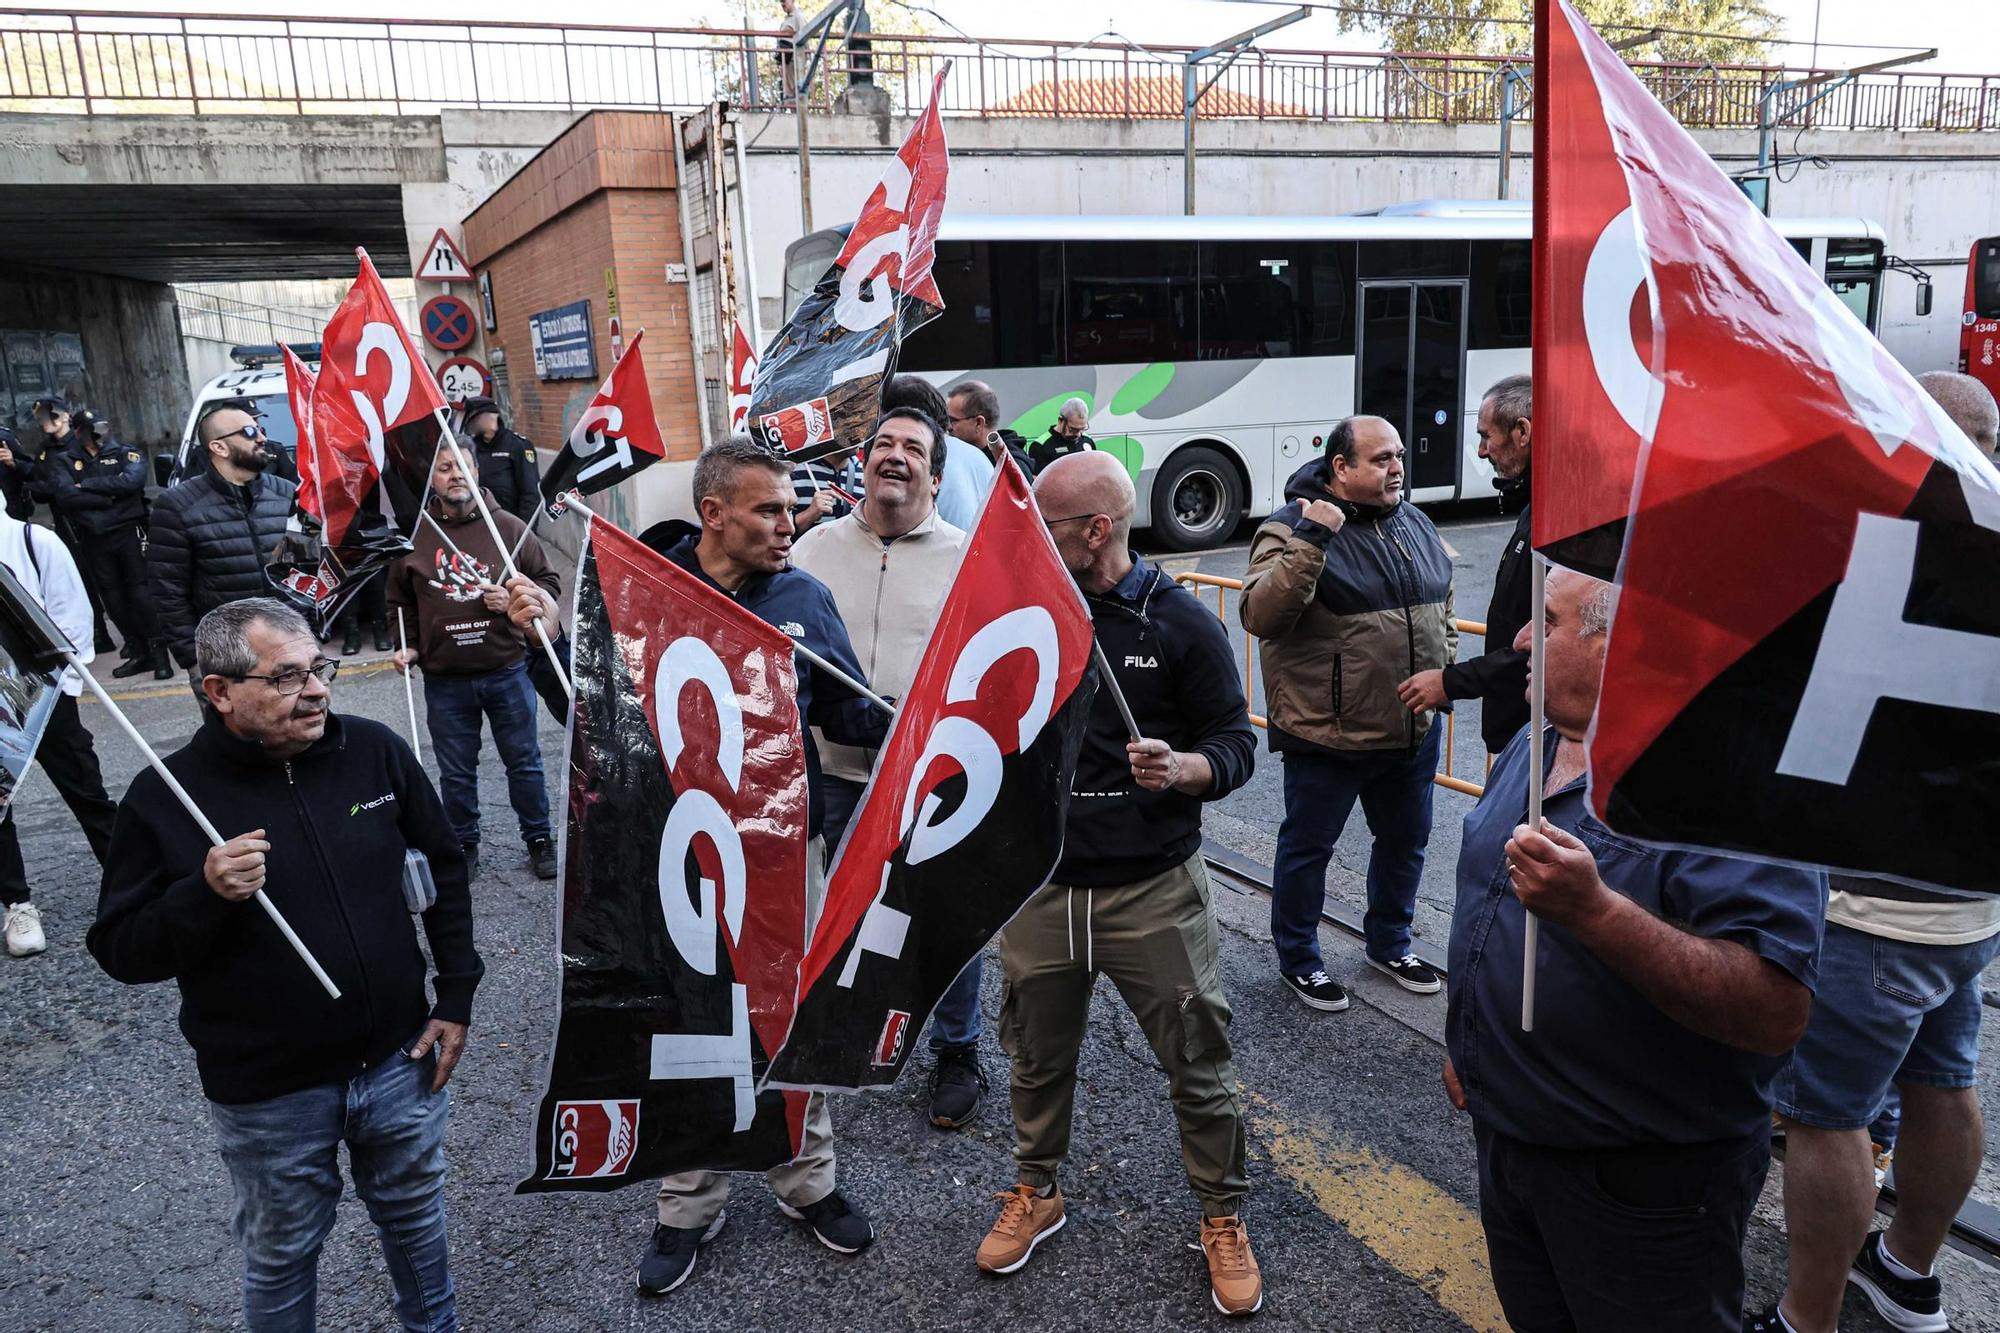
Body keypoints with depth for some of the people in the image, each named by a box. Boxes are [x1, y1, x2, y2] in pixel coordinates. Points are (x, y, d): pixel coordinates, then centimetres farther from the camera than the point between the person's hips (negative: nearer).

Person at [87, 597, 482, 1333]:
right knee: (282, 1253, 19)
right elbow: (121, 950, -8)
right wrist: (203, 894, -28)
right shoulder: (165, 797, -14)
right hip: (269, 1093, -2)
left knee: (415, 1215, 23)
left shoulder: (376, 751, -8)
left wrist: (455, 996, 2)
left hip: (399, 1058, 3)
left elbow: (443, 871, 3)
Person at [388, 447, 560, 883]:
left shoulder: (509, 527, -2)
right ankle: (463, 846, 29)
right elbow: (400, 602, 14)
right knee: (456, 773, 12)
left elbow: (548, 581, 5)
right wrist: (408, 647, 3)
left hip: (507, 671, -1)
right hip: (444, 681, 1)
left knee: (524, 762, 11)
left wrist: (517, 600, -12)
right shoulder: (414, 535, 1)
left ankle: (538, 840, 26)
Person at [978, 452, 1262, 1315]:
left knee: (1197, 1064, 8)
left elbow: (1235, 744, -5)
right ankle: (1037, 1194, 43)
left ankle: (1222, 1218, 32)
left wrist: (1181, 769, -25)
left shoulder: (1180, 622, -7)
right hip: (1038, 887, 3)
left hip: (1153, 890, -3)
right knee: (1038, 1057, 18)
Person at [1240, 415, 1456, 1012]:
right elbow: (1259, 616, -29)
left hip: (1414, 731, 7)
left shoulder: (1414, 523, 7)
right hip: (1327, 736, -7)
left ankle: (1390, 944, 43)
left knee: (1405, 842, 21)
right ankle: (1298, 959, 30)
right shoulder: (1292, 529, -15)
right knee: (1307, 848, 10)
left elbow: (1442, 604, 20)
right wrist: (1310, 541, -34)